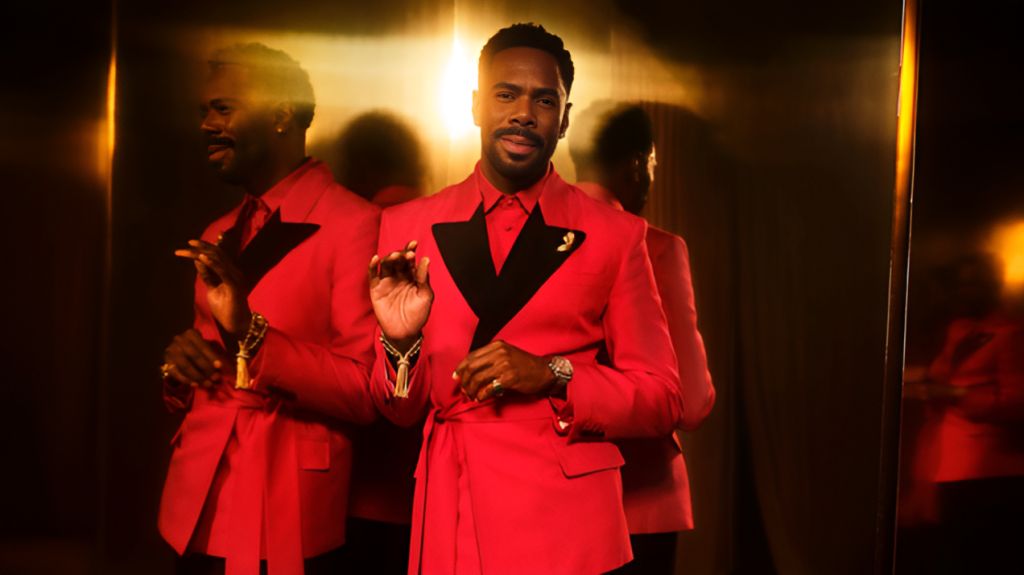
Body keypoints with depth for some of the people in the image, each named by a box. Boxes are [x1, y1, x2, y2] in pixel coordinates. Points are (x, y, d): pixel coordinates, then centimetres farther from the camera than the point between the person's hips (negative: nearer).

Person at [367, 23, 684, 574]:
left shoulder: (616, 234, -1)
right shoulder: (406, 226, 4)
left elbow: (663, 399, 0)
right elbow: (399, 411, 7)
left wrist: (552, 375, -14)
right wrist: (400, 342, -14)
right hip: (447, 524, 2)